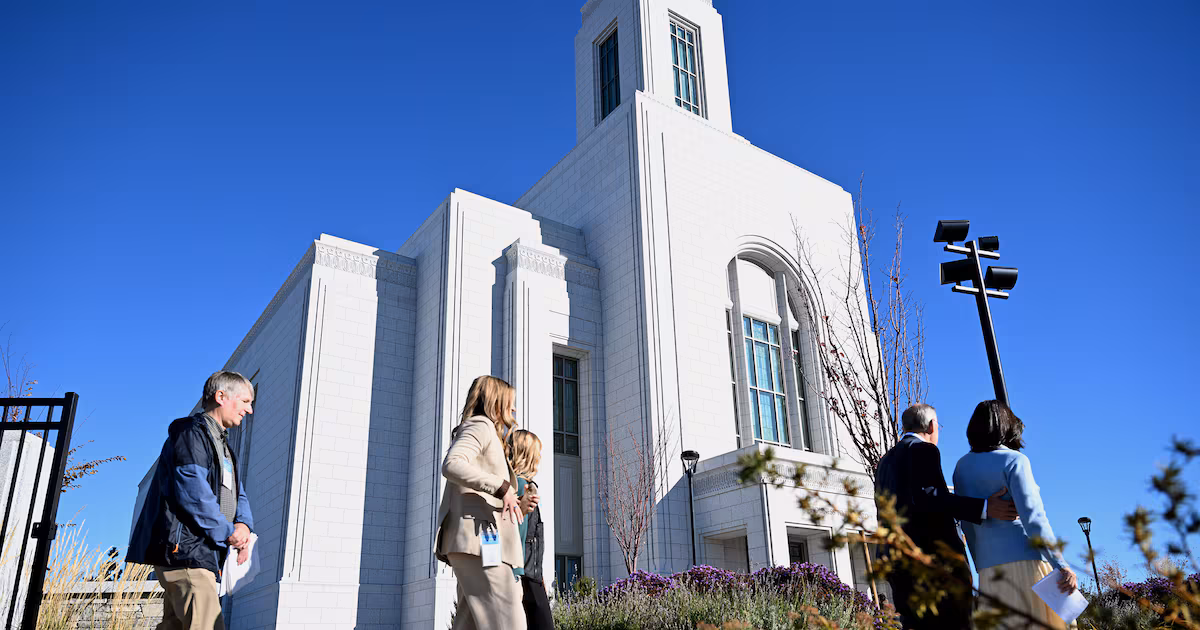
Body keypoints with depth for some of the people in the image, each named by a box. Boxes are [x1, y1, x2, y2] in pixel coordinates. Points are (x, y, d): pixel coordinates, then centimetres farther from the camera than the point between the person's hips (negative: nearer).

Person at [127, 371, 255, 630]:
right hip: (185, 550, -10)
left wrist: (243, 524, -2)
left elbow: (237, 494, 20)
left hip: (202, 555, 10)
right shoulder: (193, 432, -7)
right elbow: (192, 492, -19)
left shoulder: (222, 446, 25)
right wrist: (228, 533, -12)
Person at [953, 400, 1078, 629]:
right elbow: (1033, 518, -14)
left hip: (990, 568, 5)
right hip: (1025, 562, -5)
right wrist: (1062, 566, -14)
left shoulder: (962, 466, 12)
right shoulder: (1014, 460, -4)